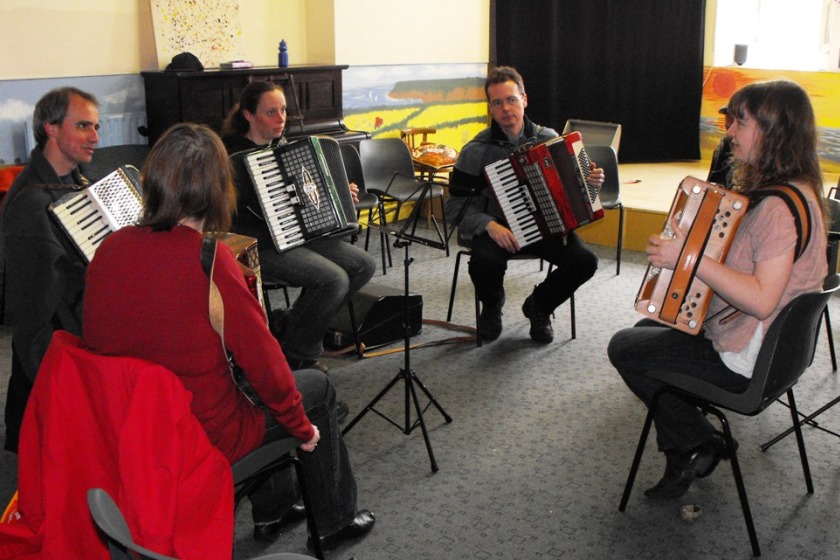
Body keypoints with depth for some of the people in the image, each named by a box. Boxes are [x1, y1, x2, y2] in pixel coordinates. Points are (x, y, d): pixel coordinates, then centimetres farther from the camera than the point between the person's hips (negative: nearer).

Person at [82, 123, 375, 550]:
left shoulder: (108, 249, -6)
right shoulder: (209, 261, -25)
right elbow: (263, 361, -17)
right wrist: (301, 425, 0)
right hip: (205, 436, -6)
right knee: (317, 387, 16)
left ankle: (272, 511, 41)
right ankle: (334, 521, 32)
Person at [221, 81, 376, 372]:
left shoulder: (282, 145, 11)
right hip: (263, 246, -9)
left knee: (364, 265, -3)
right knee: (334, 279, -25)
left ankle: (295, 323, 10)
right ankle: (296, 355, -3)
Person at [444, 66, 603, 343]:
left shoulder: (549, 139, 3)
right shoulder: (476, 151, -6)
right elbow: (456, 204, -6)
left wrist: (589, 181, -7)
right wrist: (489, 225, -23)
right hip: (497, 227, -2)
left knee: (585, 260, -22)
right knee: (484, 263, -35)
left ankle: (539, 305, 9)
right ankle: (491, 305, 5)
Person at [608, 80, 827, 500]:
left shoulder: (780, 207, -27)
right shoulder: (789, 190, 6)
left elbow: (762, 299, -34)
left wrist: (689, 257, -33)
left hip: (744, 358, -11)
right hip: (760, 339, 11)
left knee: (624, 348, -3)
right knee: (648, 327, 24)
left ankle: (698, 445, 11)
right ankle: (683, 451, 24)